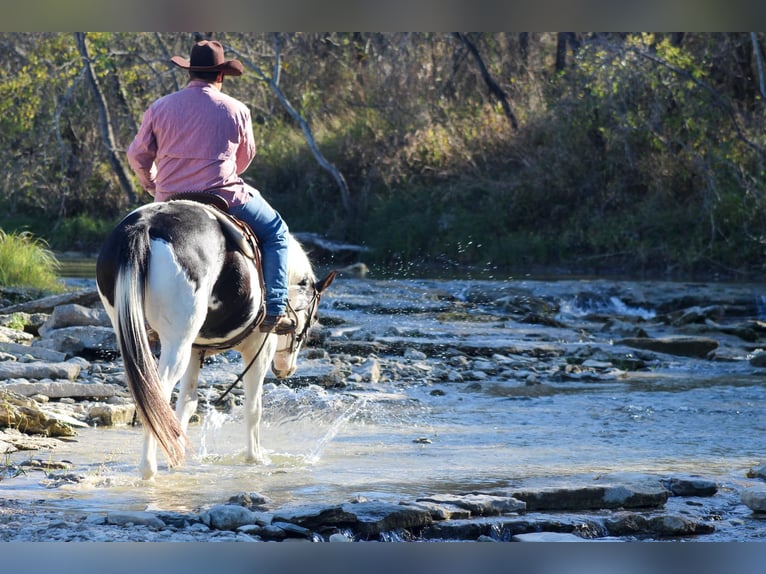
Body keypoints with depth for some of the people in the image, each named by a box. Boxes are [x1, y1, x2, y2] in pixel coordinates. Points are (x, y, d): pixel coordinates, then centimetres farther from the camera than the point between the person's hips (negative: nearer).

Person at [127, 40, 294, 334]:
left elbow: (137, 155, 7)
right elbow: (245, 157, 11)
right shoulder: (236, 110, -2)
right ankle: (275, 310, 6)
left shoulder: (159, 108, 1)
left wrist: (153, 187, 25)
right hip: (223, 197, -3)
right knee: (275, 232, 18)